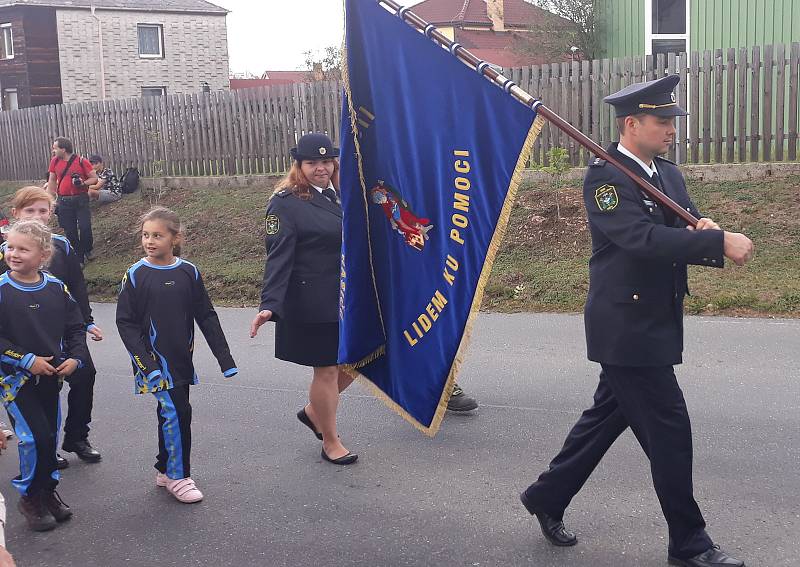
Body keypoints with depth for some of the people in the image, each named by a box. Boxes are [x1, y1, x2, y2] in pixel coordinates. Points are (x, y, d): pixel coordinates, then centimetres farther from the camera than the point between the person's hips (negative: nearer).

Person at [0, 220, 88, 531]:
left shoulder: (56, 288, -2)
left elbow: (75, 327, 7)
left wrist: (75, 357, -7)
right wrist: (27, 360, -19)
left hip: (51, 376, 4)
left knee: (50, 436, 13)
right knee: (35, 437, -10)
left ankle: (47, 491, 31)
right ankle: (30, 498, 10)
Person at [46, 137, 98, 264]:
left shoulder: (81, 161, -5)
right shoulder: (55, 161, 6)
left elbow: (95, 178, -1)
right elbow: (52, 181, 13)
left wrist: (83, 183, -19)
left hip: (81, 200, -3)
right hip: (64, 201, 3)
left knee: (85, 227, -11)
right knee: (70, 232, 3)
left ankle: (87, 250, 16)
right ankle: (78, 258, 14)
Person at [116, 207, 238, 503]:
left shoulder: (189, 272, 0)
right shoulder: (136, 275, -8)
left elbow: (206, 317, 5)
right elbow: (125, 322, -6)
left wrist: (224, 357, 2)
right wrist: (145, 361, -16)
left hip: (181, 357, 4)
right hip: (155, 360, -4)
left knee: (170, 412, 15)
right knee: (177, 412, -12)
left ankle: (165, 470, 31)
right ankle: (178, 476, 3)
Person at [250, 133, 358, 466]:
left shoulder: (339, 194, 10)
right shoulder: (286, 203, -13)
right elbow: (278, 258, -20)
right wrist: (269, 305, -29)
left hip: (348, 297, 8)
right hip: (313, 304, -7)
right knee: (326, 371, 4)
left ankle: (313, 412, 38)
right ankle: (331, 443, 23)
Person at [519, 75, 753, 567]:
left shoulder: (670, 175, 12)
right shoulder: (604, 178, -15)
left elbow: (683, 236, 9)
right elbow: (644, 239, -28)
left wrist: (708, 232, -14)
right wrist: (719, 241, -30)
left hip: (656, 324, 9)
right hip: (628, 328, -9)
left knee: (607, 417, 18)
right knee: (670, 431, -2)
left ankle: (547, 497, 33)